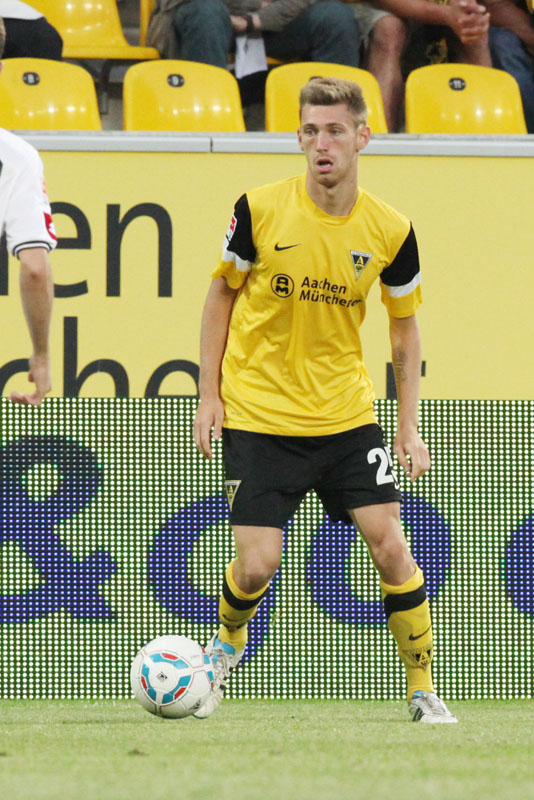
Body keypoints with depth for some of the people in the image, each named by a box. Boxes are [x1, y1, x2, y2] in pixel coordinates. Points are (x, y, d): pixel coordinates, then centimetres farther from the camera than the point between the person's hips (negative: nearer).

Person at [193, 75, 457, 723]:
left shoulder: (390, 232, -6)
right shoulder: (260, 210, -10)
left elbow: (405, 326, 8)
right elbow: (223, 292, 4)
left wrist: (410, 426, 4)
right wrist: (208, 394, 0)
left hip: (346, 414, 1)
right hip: (259, 416, -1)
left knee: (389, 544, -8)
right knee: (257, 565, -6)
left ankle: (423, 692, 5)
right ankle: (227, 644, 27)